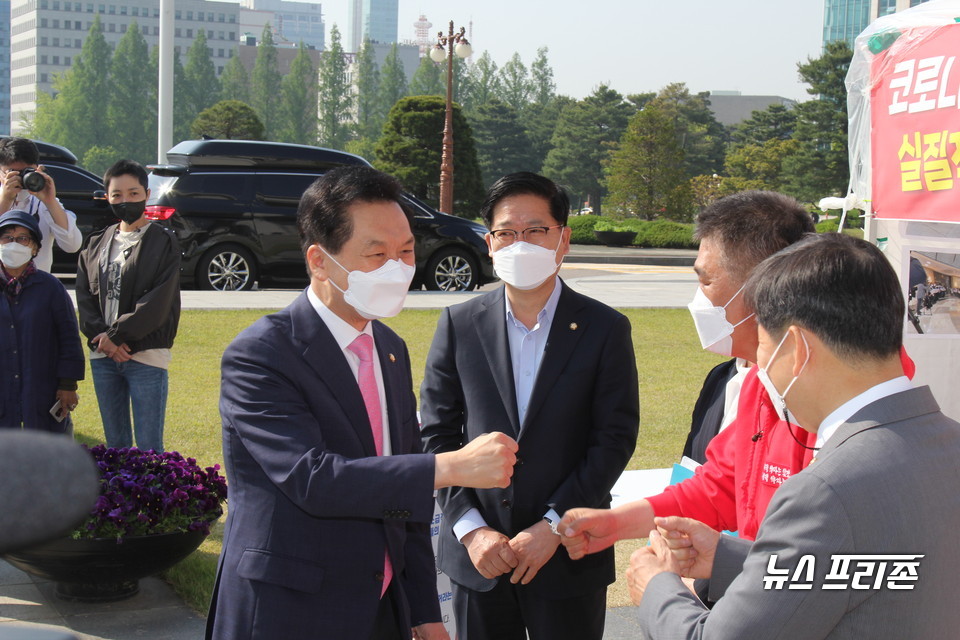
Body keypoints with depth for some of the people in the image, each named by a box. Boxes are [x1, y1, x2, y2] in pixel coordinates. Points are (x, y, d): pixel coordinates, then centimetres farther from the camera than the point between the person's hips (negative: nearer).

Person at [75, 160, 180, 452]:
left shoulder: (163, 242, -1)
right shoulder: (96, 244, 14)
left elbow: (158, 302, -10)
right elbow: (84, 296, 7)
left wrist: (116, 334, -12)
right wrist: (100, 335, -10)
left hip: (146, 356, -5)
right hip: (102, 355, 5)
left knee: (148, 449, -4)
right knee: (115, 445, 12)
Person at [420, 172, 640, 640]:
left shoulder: (605, 329, -2)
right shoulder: (459, 325, 2)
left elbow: (615, 438, -5)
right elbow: (437, 436, 1)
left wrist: (553, 526, -13)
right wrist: (470, 528, -9)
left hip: (568, 559, -1)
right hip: (476, 555, 2)